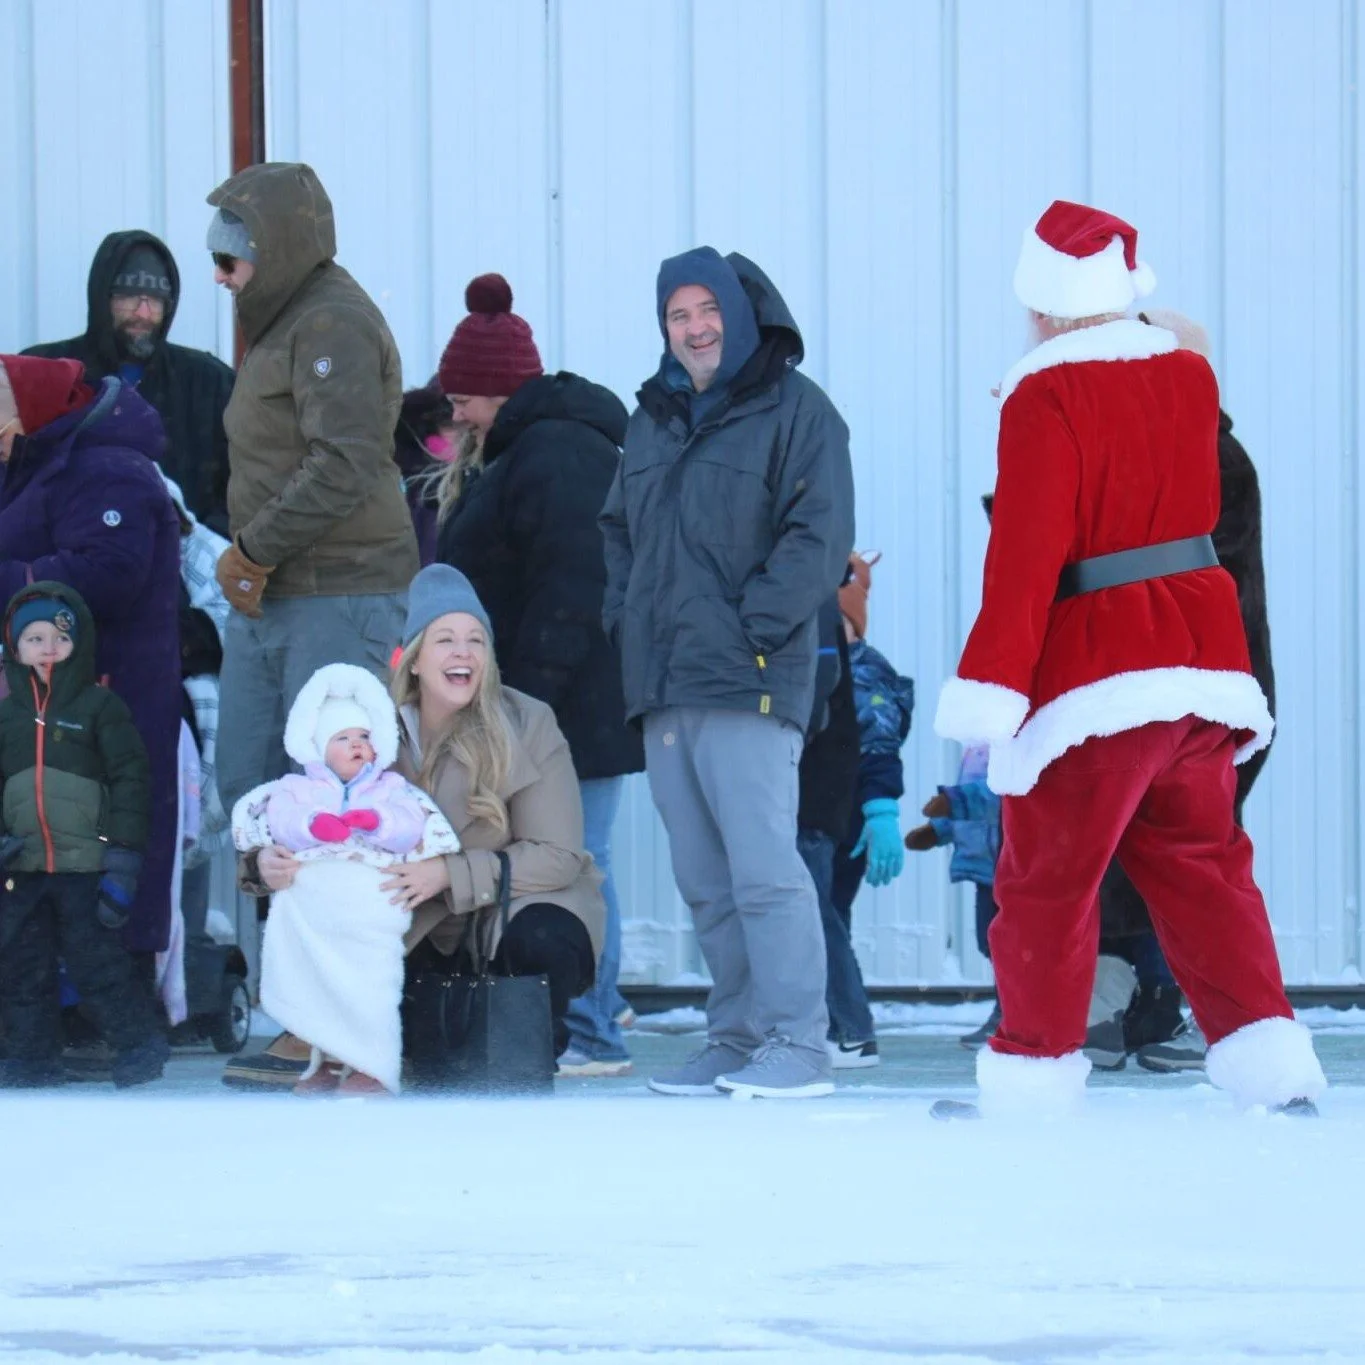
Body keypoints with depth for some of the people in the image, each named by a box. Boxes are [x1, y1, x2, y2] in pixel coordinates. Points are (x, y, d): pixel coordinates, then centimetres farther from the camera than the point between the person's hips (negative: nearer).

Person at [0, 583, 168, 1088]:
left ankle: (139, 1043, 10)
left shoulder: (100, 707, -2)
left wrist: (123, 858, -11)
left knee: (94, 960, -4)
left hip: (83, 863, -5)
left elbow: (129, 781, -5)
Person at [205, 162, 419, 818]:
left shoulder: (333, 324, -13)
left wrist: (251, 552, -16)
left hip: (336, 598, -10)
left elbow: (343, 467, -23)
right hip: (263, 594, 10)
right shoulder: (282, 322, 19)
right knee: (243, 784, 10)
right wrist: (245, 562, 9)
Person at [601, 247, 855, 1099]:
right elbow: (618, 530, 28)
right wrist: (623, 612, 12)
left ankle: (797, 1046, -10)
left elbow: (821, 534, -9)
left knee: (763, 865, -13)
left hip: (748, 684, -7)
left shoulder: (794, 410, -2)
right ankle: (737, 1042, 14)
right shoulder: (654, 420, 20)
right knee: (705, 882, 8)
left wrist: (756, 627, -14)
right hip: (662, 686, 7)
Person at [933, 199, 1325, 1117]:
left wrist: (989, 686, -19)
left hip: (1096, 674, -6)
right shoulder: (1190, 378, 6)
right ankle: (1269, 1060, 5)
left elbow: (1025, 557, -19)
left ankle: (1032, 1076, 9)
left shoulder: (1046, 401, -13)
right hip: (1206, 654, 6)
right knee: (1200, 864, 14)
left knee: (1047, 881, 5)